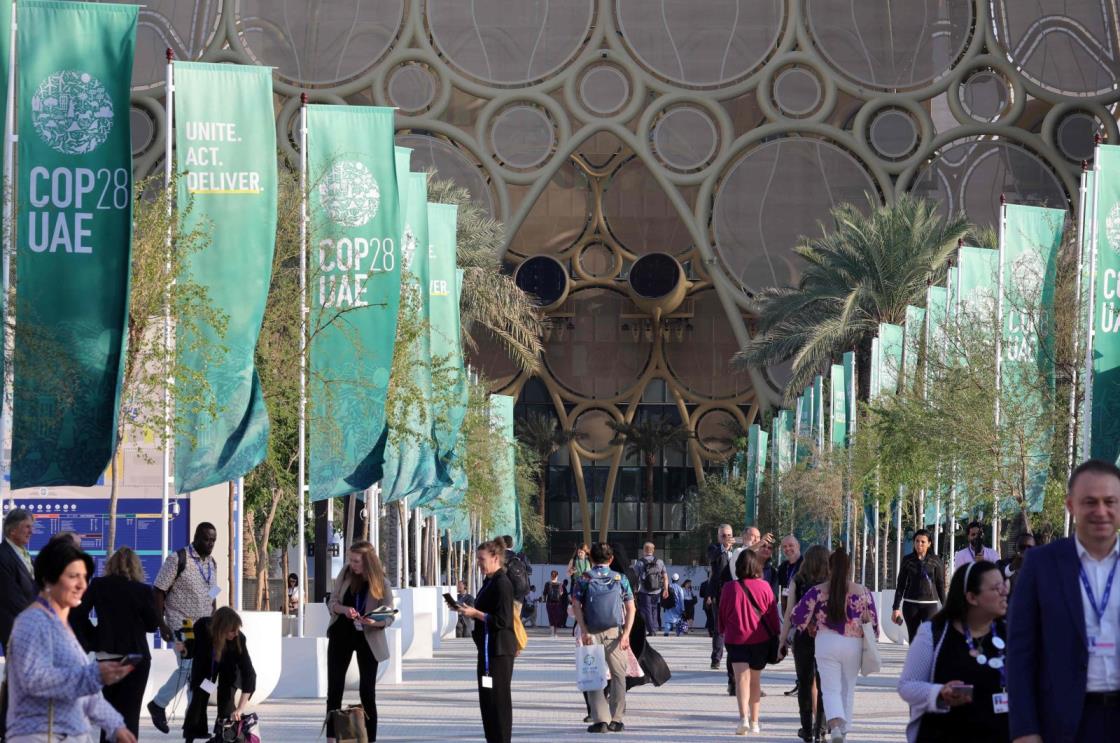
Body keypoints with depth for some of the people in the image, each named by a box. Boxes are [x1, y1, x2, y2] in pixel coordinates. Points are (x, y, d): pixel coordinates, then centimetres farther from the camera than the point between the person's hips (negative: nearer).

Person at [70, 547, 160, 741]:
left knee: (110, 710, 17)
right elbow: (153, 625, -1)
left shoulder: (98, 586, -2)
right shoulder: (142, 590, -8)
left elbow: (77, 615, -5)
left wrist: (92, 639, 3)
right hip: (136, 656, -2)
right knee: (129, 711, -1)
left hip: (106, 654, 2)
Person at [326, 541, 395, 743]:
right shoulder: (345, 573, -7)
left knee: (367, 691, 0)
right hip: (341, 635, 3)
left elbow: (389, 617, -12)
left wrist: (374, 621, -33)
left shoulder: (382, 584, -15)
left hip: (368, 638, -3)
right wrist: (344, 609, -25)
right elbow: (332, 602, -3)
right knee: (334, 689, 3)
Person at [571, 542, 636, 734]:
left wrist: (584, 631, -10)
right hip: (614, 631, 1)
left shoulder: (584, 580, 3)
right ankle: (616, 720, 11)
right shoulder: (620, 579, 7)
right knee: (618, 675, 13)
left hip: (591, 633, -1)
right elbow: (630, 608, 1)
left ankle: (600, 719, -8)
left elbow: (576, 605, -8)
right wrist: (626, 634, -2)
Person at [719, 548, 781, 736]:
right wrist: (776, 635, 13)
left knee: (742, 677, -10)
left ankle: (743, 717, -31)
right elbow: (772, 614, 1)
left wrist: (723, 632, 22)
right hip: (760, 639, 2)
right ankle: (754, 722, 23)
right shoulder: (764, 587, -4)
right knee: (755, 680, 15)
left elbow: (722, 614, 6)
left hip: (735, 638, -2)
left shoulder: (729, 588, -4)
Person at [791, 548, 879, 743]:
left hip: (827, 644, -2)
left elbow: (797, 617, -2)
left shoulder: (818, 592, -3)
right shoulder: (863, 592, 2)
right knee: (847, 689, 17)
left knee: (831, 690, -1)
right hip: (853, 645, 2)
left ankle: (835, 725, -26)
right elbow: (872, 623, 8)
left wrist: (810, 626, 18)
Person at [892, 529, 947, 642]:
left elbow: (941, 584, 4)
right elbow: (900, 585, 6)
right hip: (910, 604, 2)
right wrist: (896, 607, 3)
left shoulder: (935, 561, 0)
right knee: (913, 640, 7)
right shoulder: (907, 560, 3)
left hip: (930, 604, -2)